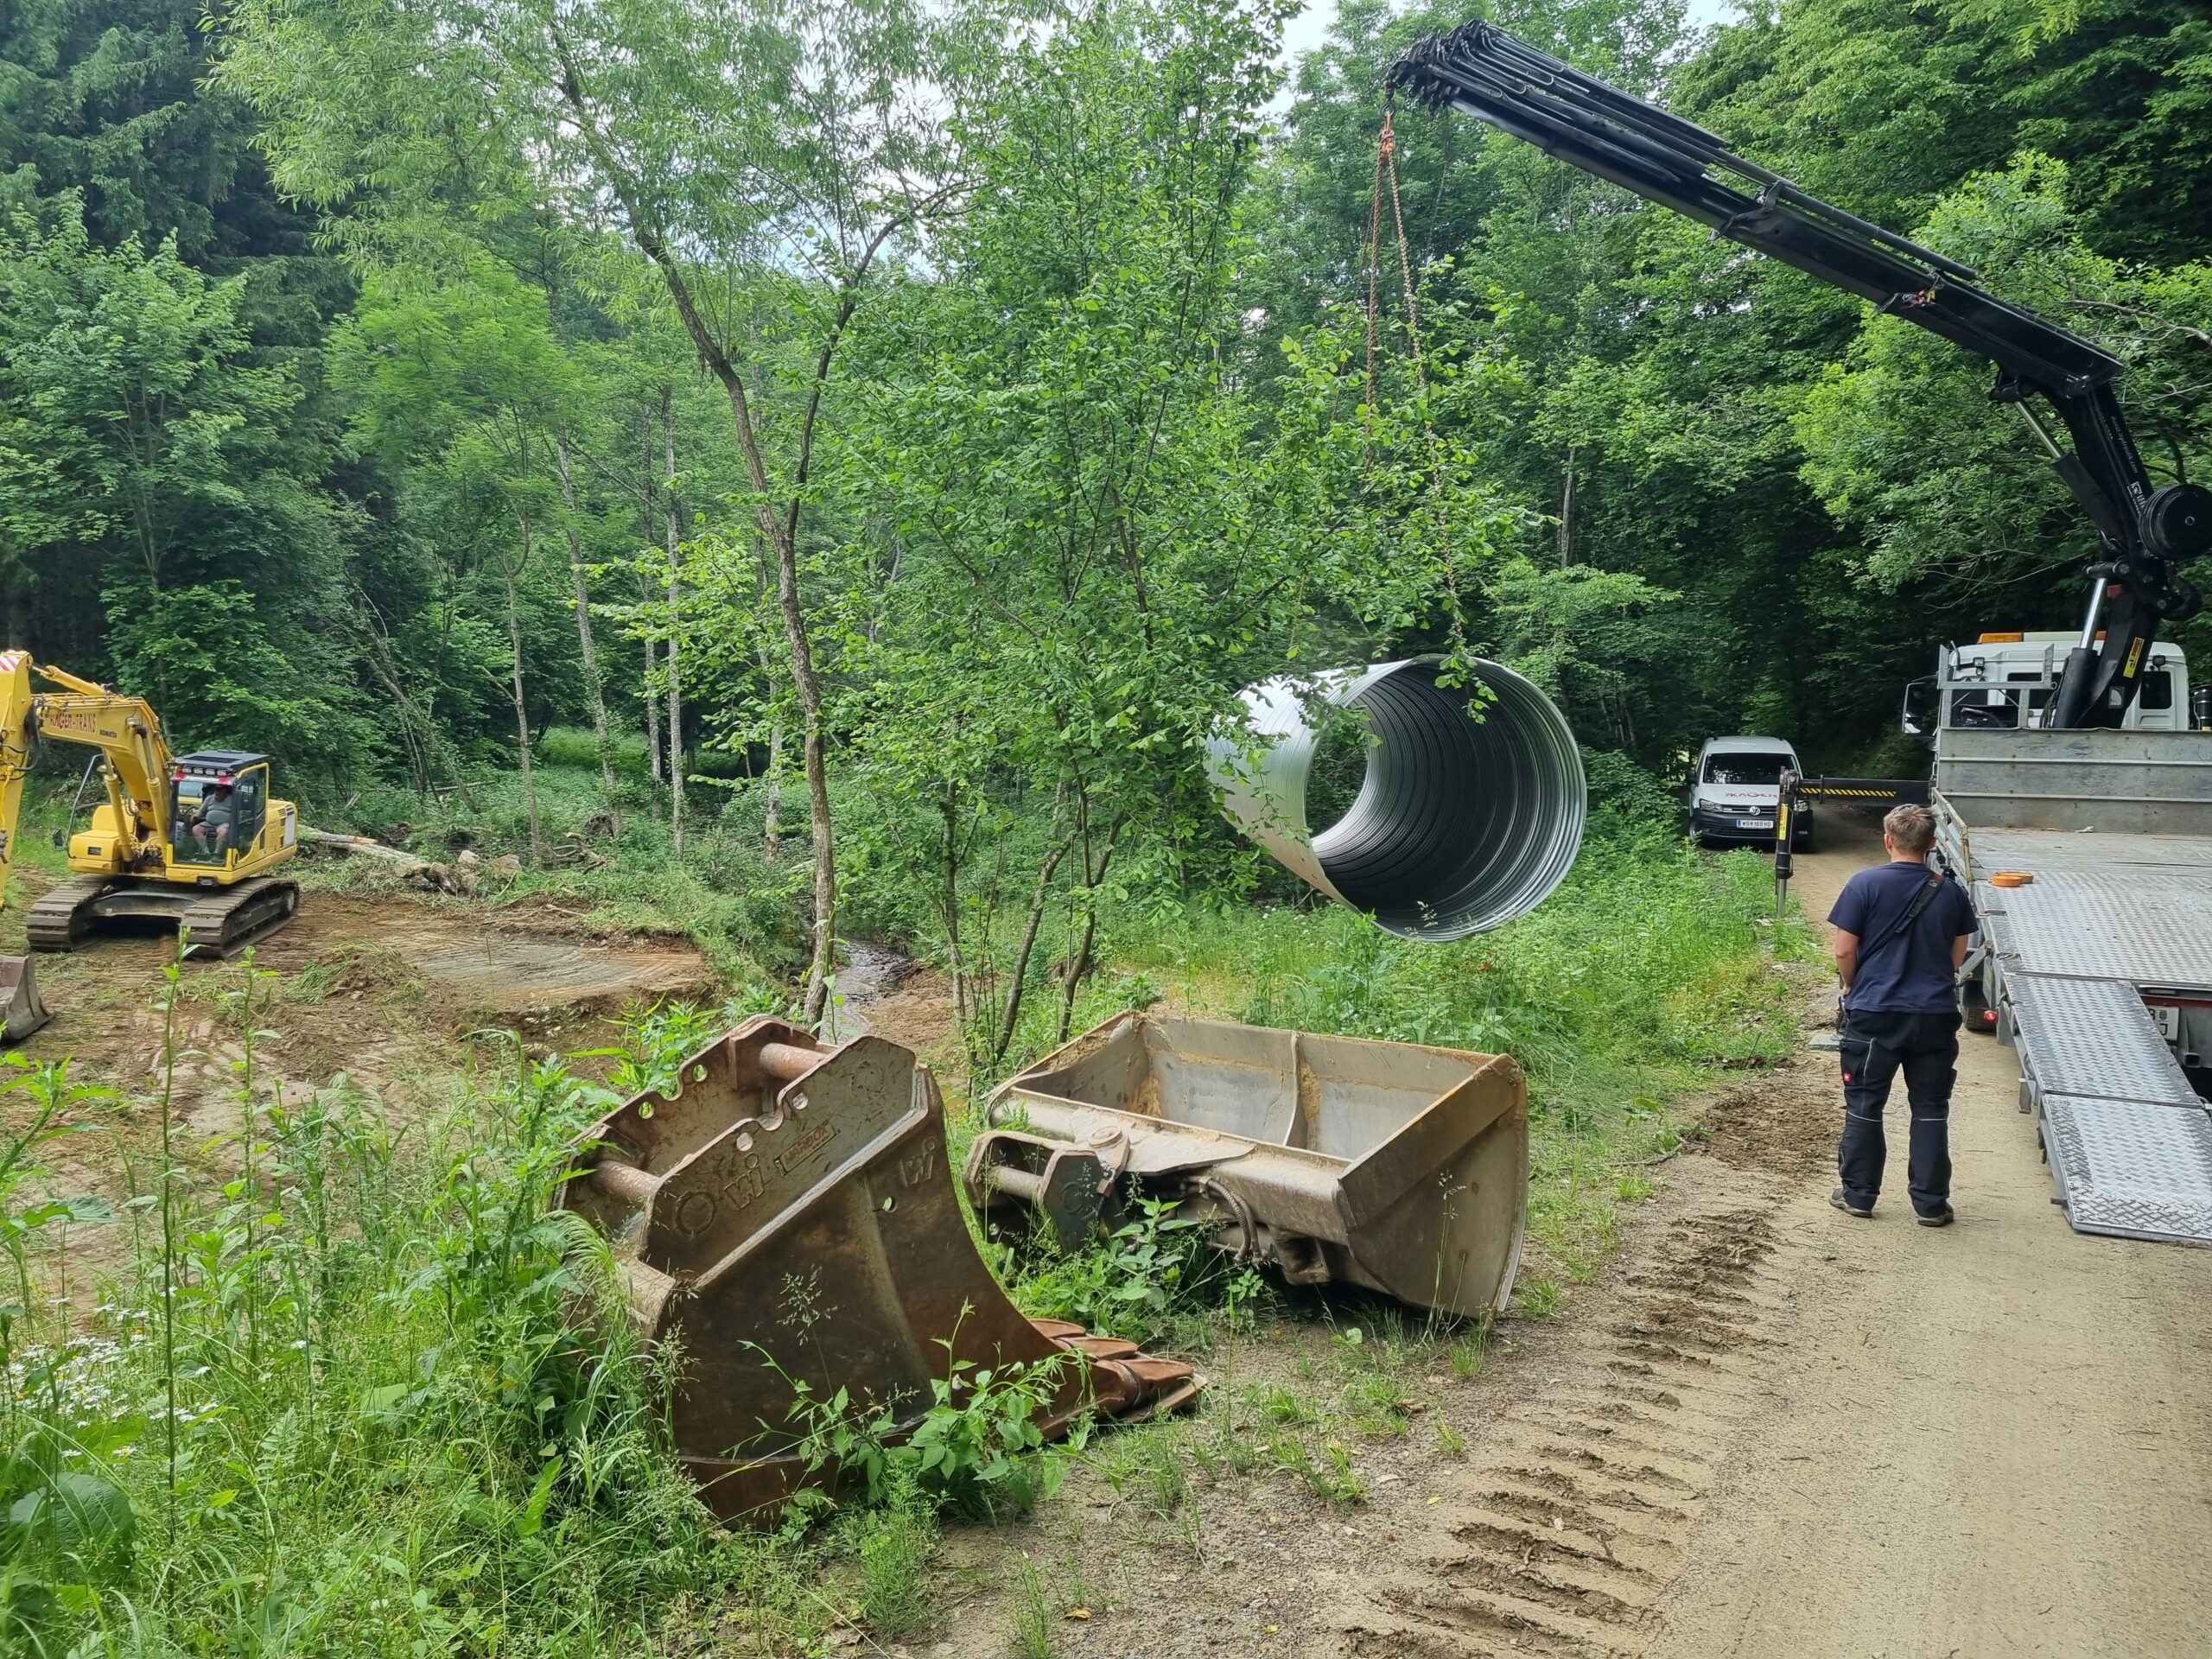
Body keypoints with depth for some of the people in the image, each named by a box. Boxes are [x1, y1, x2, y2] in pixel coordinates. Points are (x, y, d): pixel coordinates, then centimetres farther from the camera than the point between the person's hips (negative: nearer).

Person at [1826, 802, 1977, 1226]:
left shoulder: (1864, 884, -10)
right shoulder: (1951, 893, 1)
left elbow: (1844, 952, -9)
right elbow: (1957, 956, 10)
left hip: (1874, 1015, -2)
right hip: (1935, 1016, 3)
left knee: (1864, 1106, 9)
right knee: (1930, 1109, 12)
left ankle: (1858, 1195, 16)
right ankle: (1931, 1203, 16)